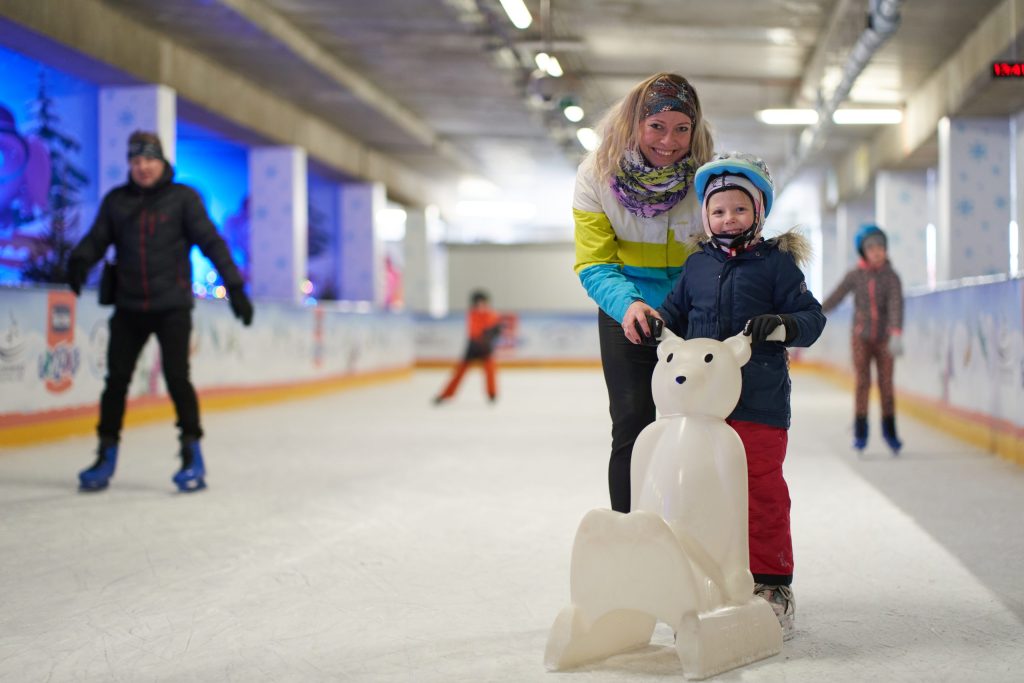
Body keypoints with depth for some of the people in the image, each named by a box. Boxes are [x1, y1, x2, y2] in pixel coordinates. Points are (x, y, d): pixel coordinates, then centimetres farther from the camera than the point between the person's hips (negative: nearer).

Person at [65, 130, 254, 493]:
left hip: (172, 306, -3)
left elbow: (210, 241, -4)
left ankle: (192, 455, 4)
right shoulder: (116, 201, 8)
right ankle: (106, 456, 17)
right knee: (116, 379, 5)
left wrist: (234, 286, -11)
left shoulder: (182, 198, -1)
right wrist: (79, 261, -19)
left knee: (176, 377, -9)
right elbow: (97, 239, 4)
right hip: (129, 307, 3)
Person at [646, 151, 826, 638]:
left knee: (761, 488, -1)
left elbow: (811, 317, -3)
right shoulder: (697, 265, 12)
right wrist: (655, 322, -3)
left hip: (759, 401, -4)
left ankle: (771, 581, 10)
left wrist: (779, 324, -22)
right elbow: (675, 310, 19)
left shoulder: (776, 263, 0)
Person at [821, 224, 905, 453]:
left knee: (886, 383, 3)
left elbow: (896, 305, -17)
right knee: (862, 382, -4)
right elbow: (835, 297, 3)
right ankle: (860, 431, 3)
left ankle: (889, 430, 16)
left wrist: (896, 333, -30)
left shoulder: (890, 276, -6)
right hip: (861, 336, 0)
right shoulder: (855, 275, -2)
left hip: (884, 337, 0)